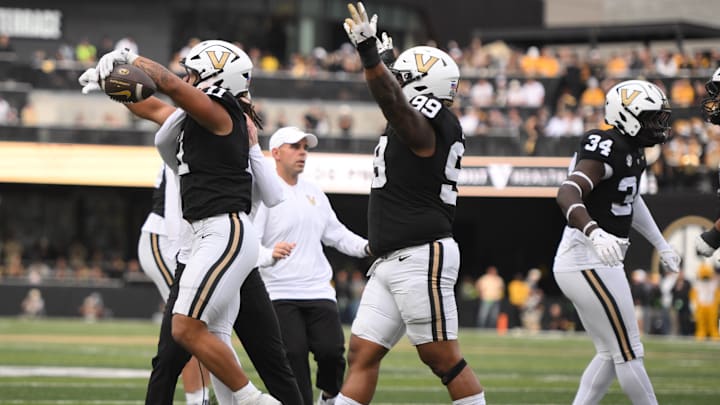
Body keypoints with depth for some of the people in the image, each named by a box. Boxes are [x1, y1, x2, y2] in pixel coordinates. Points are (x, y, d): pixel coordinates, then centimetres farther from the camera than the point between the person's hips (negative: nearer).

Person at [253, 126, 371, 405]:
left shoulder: (314, 193, 18)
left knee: (331, 350, -8)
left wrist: (366, 246, 7)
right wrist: (270, 254, -34)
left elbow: (336, 234, 23)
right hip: (279, 295, -5)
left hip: (319, 291, 5)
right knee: (293, 357, -11)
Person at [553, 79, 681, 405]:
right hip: (589, 264, -11)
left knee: (610, 355, 16)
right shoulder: (606, 150, -18)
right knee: (628, 353, -3)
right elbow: (567, 195, -33)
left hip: (593, 263, 11)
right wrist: (595, 234, -50)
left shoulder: (630, 150, 12)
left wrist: (661, 245, 40)